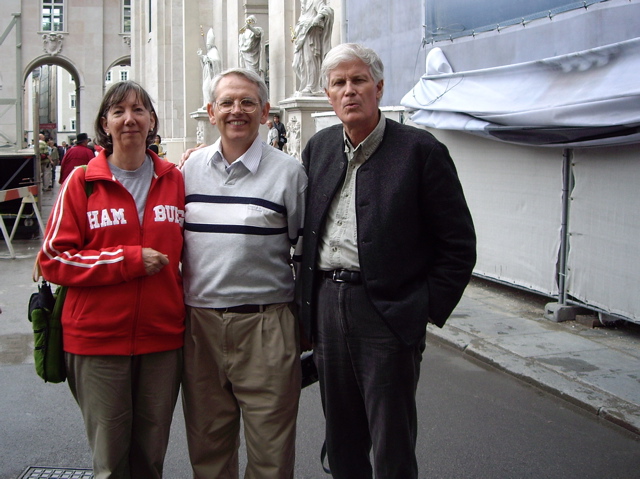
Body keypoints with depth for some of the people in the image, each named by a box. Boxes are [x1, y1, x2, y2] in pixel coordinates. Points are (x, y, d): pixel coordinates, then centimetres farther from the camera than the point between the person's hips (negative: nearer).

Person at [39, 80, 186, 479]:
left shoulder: (174, 180, 6)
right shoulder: (82, 182, -1)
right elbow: (53, 259, -6)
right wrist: (130, 260, -13)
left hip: (163, 337, 2)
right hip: (98, 339, -2)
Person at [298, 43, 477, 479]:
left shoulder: (421, 150, -7)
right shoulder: (318, 148, 10)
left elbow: (459, 244, -6)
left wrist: (428, 310, -9)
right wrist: (309, 302, 9)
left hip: (386, 312, -5)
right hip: (326, 307, 5)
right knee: (342, 441, 17)